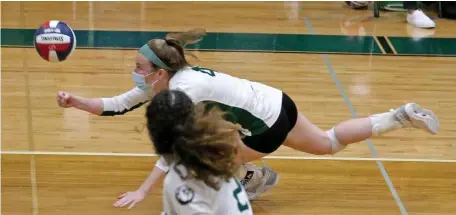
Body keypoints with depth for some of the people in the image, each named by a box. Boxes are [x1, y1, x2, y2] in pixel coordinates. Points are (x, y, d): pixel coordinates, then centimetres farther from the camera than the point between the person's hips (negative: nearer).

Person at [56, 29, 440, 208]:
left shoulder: (184, 89, -27)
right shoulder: (161, 82, -3)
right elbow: (116, 105, 0)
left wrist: (143, 191, -35)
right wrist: (76, 101, -12)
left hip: (268, 122, -8)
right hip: (276, 104, 8)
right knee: (330, 143, 25)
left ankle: (256, 178, 24)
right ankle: (403, 115, 31)